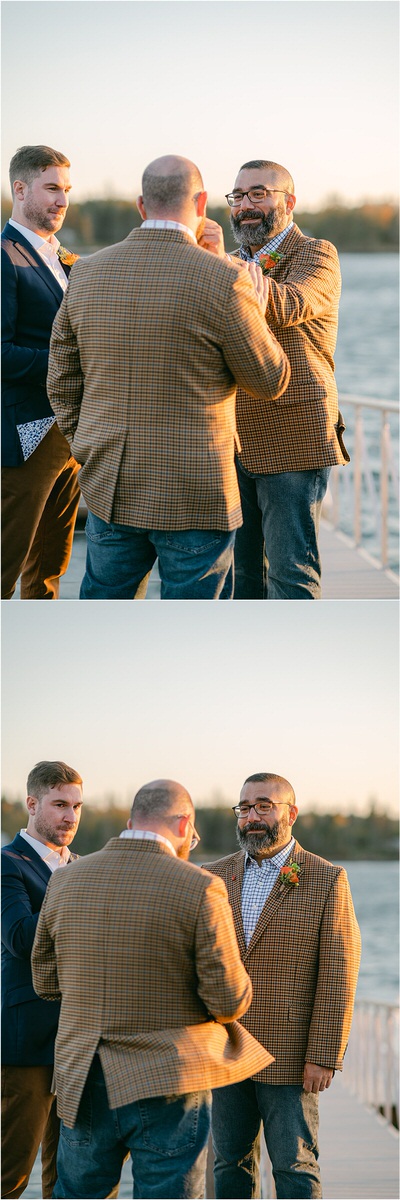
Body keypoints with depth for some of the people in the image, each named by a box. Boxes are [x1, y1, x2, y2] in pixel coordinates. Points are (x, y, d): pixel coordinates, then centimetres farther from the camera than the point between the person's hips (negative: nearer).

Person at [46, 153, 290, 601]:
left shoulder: (87, 274, 1)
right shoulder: (223, 282, -15)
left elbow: (62, 382, 8)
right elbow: (271, 382, -5)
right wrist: (254, 308, 10)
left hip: (109, 489, 5)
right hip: (195, 497, -5)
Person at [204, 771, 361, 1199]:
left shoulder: (326, 881, -4)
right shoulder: (215, 878, 8)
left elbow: (337, 978, -8)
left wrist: (324, 1058, -12)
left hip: (289, 1061, -4)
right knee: (230, 1164, 9)